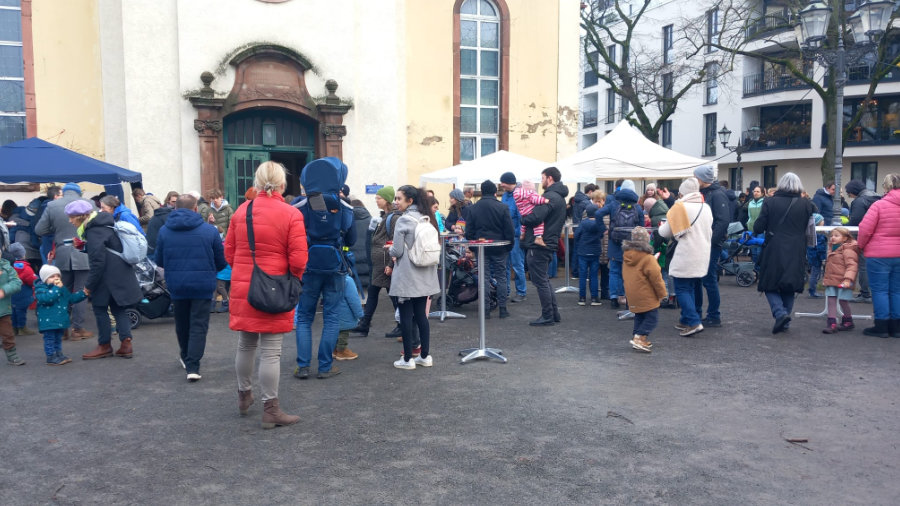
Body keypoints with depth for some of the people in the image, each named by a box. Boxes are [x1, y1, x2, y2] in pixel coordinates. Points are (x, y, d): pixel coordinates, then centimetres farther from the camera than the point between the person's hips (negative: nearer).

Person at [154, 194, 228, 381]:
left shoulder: (164, 231, 0)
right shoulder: (210, 230, -5)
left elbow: (159, 261, 8)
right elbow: (221, 262, 1)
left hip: (176, 285, 3)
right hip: (203, 285, -2)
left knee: (182, 324, 20)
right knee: (199, 326, 2)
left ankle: (186, 358, 37)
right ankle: (193, 366, -7)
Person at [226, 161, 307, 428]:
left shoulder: (240, 211, 2)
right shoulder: (291, 214, -11)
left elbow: (229, 252, 7)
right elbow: (298, 259, -13)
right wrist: (293, 279, 7)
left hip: (242, 287, 5)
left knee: (245, 345, 19)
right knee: (271, 351, 1)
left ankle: (244, 396, 37)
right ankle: (271, 410, 9)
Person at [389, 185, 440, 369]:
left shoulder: (403, 220, -15)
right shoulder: (427, 219, 6)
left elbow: (397, 251, -16)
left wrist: (392, 252, 7)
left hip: (407, 277, -7)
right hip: (424, 276, 7)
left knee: (406, 316, 2)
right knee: (421, 314, 13)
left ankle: (407, 359, 8)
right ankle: (425, 356, 17)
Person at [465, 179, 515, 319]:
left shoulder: (474, 208, 0)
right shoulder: (502, 207, -8)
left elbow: (469, 231, 2)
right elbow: (509, 230, -7)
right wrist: (509, 245, 5)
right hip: (499, 247, -1)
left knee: (484, 277, 6)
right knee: (501, 277, 7)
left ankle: (485, 309, 5)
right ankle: (502, 308, 8)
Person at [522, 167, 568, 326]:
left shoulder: (550, 196, -16)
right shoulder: (560, 197, 17)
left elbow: (535, 218, -26)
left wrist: (522, 219, -7)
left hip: (539, 245, -10)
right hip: (550, 243, 10)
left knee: (540, 281, -2)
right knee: (544, 280, 18)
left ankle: (547, 316, 4)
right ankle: (554, 313, 22)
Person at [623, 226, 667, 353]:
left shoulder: (626, 256, 5)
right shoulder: (648, 259, -18)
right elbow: (656, 278, -14)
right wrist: (662, 294, -1)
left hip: (632, 297, 7)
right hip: (647, 297, -7)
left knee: (639, 316, 18)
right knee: (652, 318, 0)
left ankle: (637, 337, 19)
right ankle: (639, 338, -10)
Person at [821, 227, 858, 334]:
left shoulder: (848, 250, -12)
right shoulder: (832, 249, 15)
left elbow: (852, 265, -19)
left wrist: (848, 279, -28)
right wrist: (826, 279, 21)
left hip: (842, 282, -8)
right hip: (831, 281, 8)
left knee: (843, 301, 3)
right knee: (831, 301, 1)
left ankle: (848, 321, 23)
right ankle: (832, 324, 1)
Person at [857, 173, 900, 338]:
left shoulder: (879, 205, -12)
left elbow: (865, 229, -12)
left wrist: (861, 246, 4)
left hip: (879, 254, -5)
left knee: (879, 290, 3)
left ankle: (881, 326, 5)